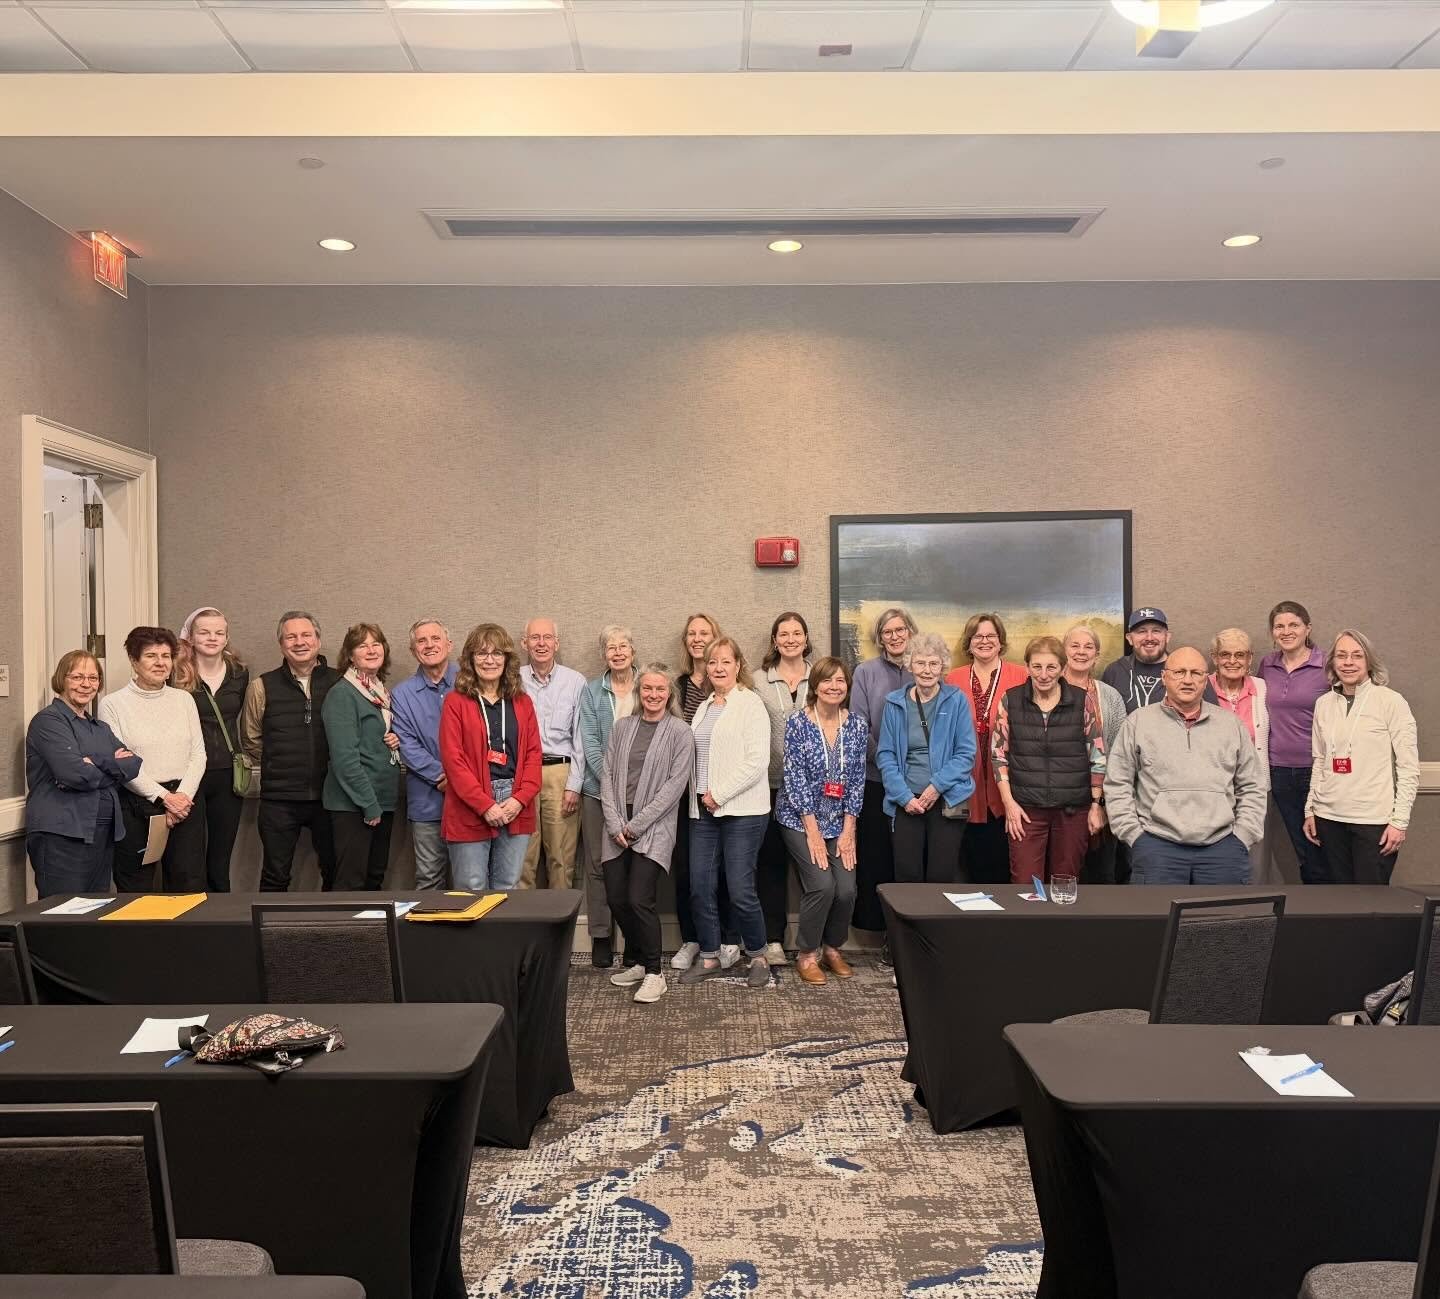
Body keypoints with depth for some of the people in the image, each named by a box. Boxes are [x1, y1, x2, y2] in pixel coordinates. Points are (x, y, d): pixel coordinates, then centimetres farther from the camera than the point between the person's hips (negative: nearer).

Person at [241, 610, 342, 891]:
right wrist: (277, 768, 9)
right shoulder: (262, 686, 1)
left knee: (335, 873, 10)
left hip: (328, 795, 1)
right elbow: (250, 740, 10)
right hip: (279, 798, 0)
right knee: (275, 878, 8)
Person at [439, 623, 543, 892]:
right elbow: (452, 759, -7)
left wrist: (520, 799, -8)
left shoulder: (522, 702, 11)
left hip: (515, 810, 3)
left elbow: (533, 754, 7)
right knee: (472, 894, 1)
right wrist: (485, 806, -13)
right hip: (470, 812, -3)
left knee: (507, 891, 10)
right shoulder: (456, 702, 0)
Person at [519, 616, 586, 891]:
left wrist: (574, 785, -1)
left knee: (562, 857, 2)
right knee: (523, 856, 2)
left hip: (560, 773, 0)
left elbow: (580, 738, 5)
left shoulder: (575, 682, 5)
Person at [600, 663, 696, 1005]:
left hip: (654, 826, -4)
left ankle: (654, 973, 3)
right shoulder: (622, 727, 10)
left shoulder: (680, 733, -2)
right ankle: (636, 963, 25)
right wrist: (615, 823, -5)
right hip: (618, 826, 4)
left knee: (639, 899, -13)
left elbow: (675, 784, -8)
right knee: (616, 898, 4)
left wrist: (637, 824, -11)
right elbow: (607, 775, 7)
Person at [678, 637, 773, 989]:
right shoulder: (703, 708, 18)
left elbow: (757, 761, -13)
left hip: (741, 810, -6)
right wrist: (701, 796, 6)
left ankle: (758, 957, 14)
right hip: (704, 811, 6)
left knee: (740, 890, -6)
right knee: (700, 887, 5)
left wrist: (718, 794, -12)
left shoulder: (750, 704, -5)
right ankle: (709, 956, 20)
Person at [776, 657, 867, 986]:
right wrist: (813, 831, -13)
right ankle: (807, 955, 6)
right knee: (822, 885, -17)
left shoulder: (857, 724, 1)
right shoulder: (797, 722, -10)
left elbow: (857, 778, 2)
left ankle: (832, 948, 20)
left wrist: (848, 830, -3)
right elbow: (795, 777, -12)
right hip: (800, 819, -3)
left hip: (840, 822, 3)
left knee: (846, 889, -9)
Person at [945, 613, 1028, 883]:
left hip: (1006, 787, -2)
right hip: (968, 787, 2)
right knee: (974, 861, 8)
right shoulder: (953, 680, 7)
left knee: (1003, 862, 3)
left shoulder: (1020, 677, 0)